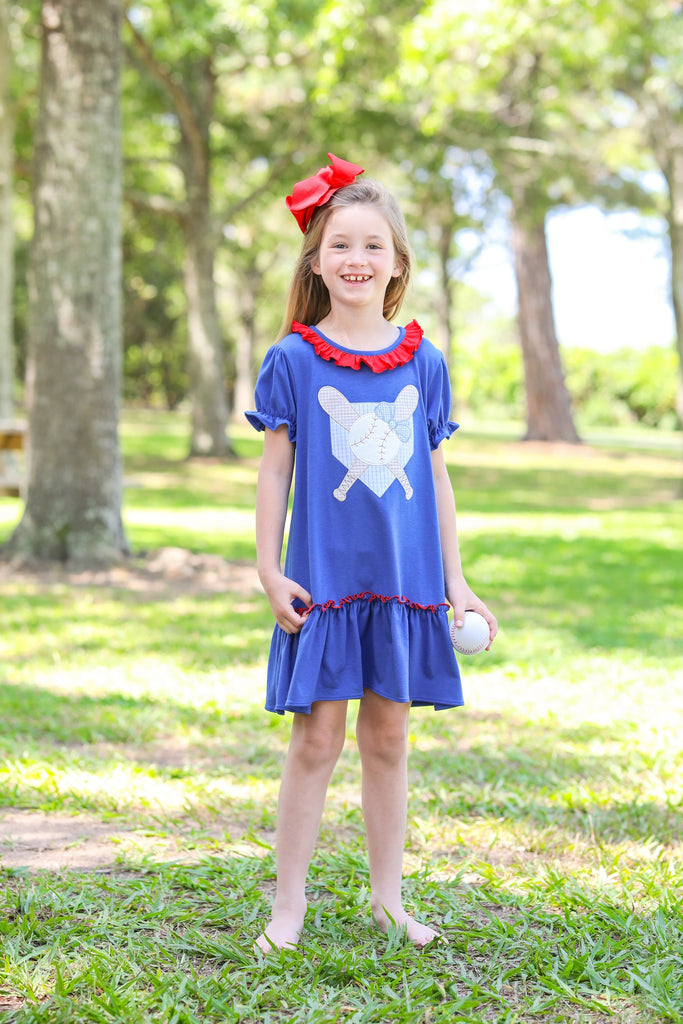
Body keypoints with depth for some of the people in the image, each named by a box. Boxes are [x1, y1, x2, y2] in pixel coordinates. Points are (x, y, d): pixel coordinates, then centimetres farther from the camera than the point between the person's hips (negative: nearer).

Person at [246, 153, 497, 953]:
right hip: (323, 577, -2)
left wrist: (454, 580, 8)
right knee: (316, 739, -1)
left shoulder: (425, 362, 5)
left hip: (405, 578, 3)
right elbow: (275, 469, 0)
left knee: (388, 738, 10)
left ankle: (387, 897, 22)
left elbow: (435, 475, 9)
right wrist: (269, 570, -5)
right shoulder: (293, 360, -2)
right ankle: (288, 906, 11)